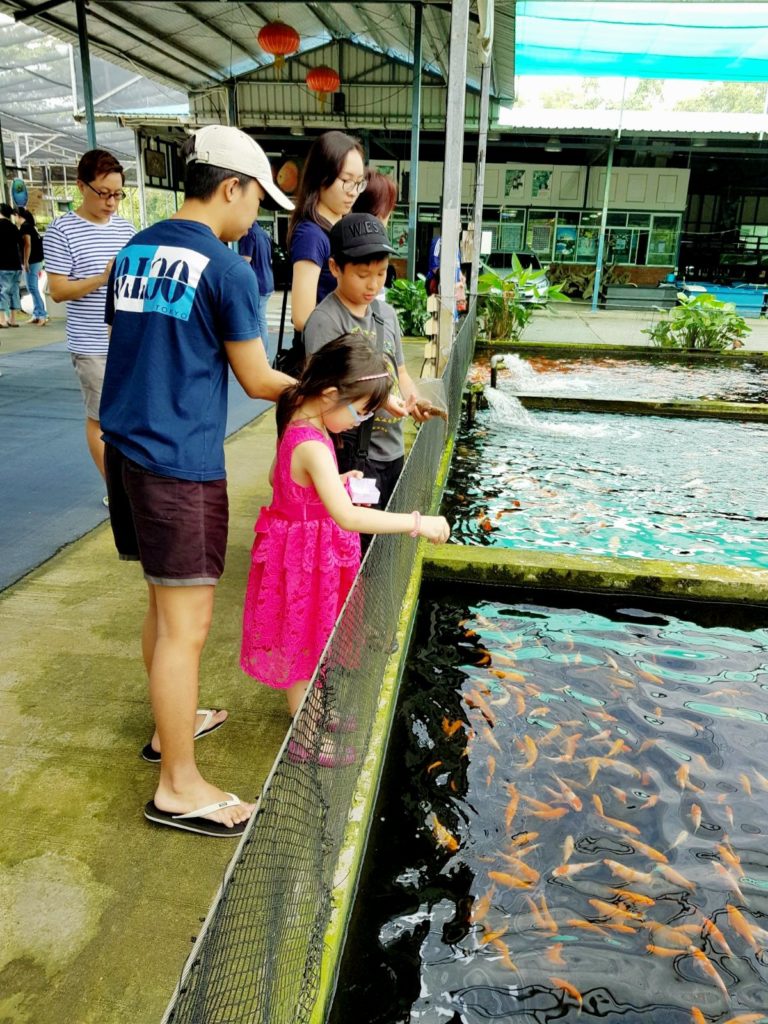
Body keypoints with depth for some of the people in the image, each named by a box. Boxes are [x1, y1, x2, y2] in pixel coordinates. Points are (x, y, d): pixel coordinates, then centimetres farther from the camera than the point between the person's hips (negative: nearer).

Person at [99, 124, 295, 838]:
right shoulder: (227, 269, -12)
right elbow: (258, 382, -7)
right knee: (186, 624, 1)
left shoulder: (134, 250, 12)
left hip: (126, 448, 9)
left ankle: (172, 723, 38)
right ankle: (178, 787, 14)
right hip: (180, 462, -8)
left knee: (163, 604, 21)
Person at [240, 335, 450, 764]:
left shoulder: (301, 425, 0)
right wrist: (418, 523, -37)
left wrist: (334, 482, 7)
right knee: (303, 642, 8)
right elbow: (347, 517, -39)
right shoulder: (312, 446, -31)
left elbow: (280, 476, 15)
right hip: (306, 554, -9)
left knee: (311, 637, 24)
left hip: (311, 549, 9)